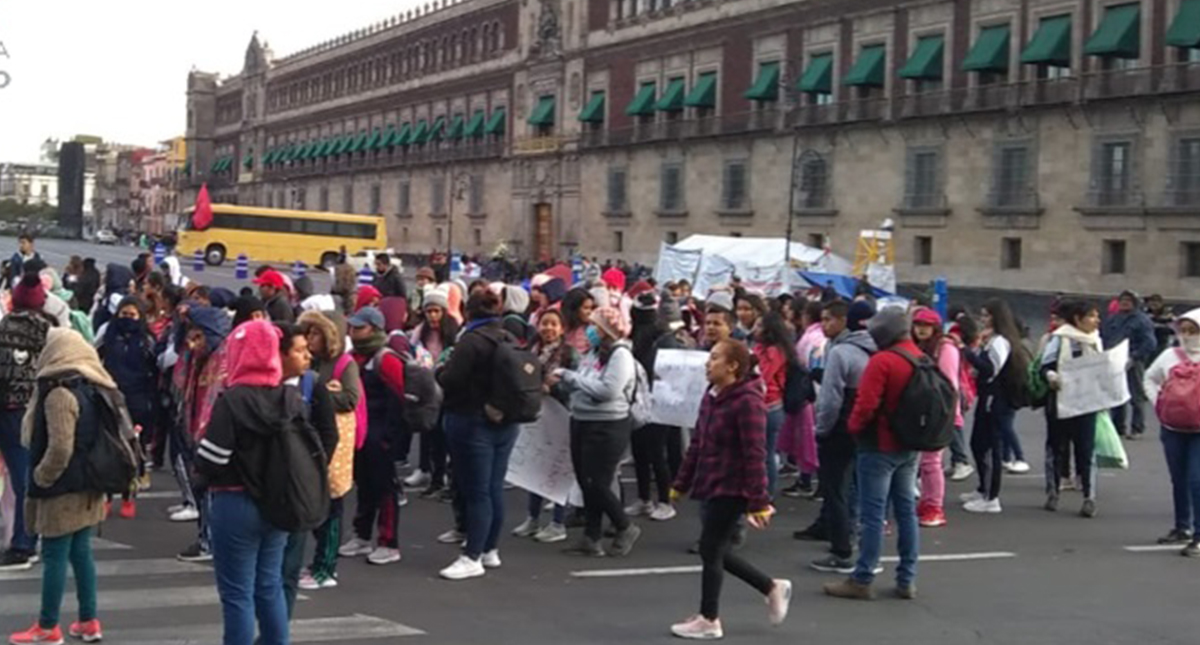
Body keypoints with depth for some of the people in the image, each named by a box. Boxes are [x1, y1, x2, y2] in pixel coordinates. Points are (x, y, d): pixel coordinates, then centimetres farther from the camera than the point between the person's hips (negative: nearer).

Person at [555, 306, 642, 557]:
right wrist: (565, 377, -8)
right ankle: (591, 538, 17)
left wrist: (572, 377, -16)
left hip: (607, 427, -8)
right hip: (582, 423, 8)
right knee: (586, 483, 10)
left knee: (597, 484, -6)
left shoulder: (621, 355, -13)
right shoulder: (594, 353, 12)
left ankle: (626, 528, 13)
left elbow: (608, 390, -24)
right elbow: (581, 385, 12)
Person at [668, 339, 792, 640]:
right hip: (711, 486, 9)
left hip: (731, 490, -9)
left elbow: (755, 455, -22)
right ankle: (773, 588, 29)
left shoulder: (748, 401, -19)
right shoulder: (711, 395, 9)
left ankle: (709, 620, 16)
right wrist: (682, 483, 15)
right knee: (718, 551, 13)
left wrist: (758, 501, -24)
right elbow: (697, 443, 14)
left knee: (710, 550, 0)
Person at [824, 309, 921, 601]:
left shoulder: (882, 361, -18)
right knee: (906, 512, 11)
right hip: (910, 446, 8)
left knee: (873, 514, -4)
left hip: (880, 446, -8)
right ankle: (907, 580, 15)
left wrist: (854, 427, -4)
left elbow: (866, 405, -21)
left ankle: (862, 580, 0)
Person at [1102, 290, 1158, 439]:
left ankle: (1137, 429, 4)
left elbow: (1149, 343, -11)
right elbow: (1102, 337, 16)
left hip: (1133, 364, -6)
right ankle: (1118, 427, 21)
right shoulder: (1112, 319, 14)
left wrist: (1134, 358, -19)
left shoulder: (1141, 319, -4)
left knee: (1136, 398, -1)